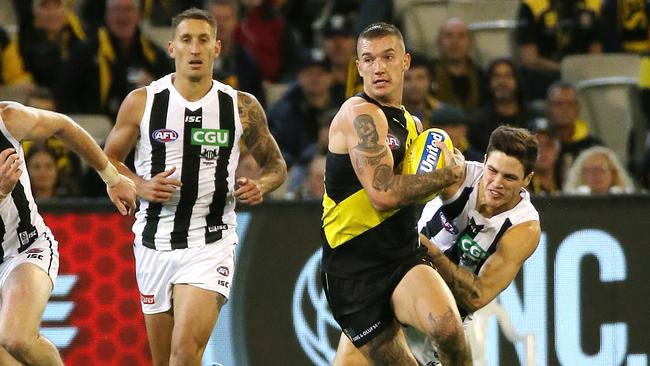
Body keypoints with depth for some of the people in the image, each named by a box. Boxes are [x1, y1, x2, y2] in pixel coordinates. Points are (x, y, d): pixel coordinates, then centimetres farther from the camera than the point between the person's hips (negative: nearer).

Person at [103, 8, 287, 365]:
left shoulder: (243, 107, 0)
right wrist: (140, 186, -11)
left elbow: (276, 165, 13)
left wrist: (260, 186, -10)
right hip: (155, 243, 2)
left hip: (211, 246, -2)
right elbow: (109, 159, 9)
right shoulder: (142, 102, -1)